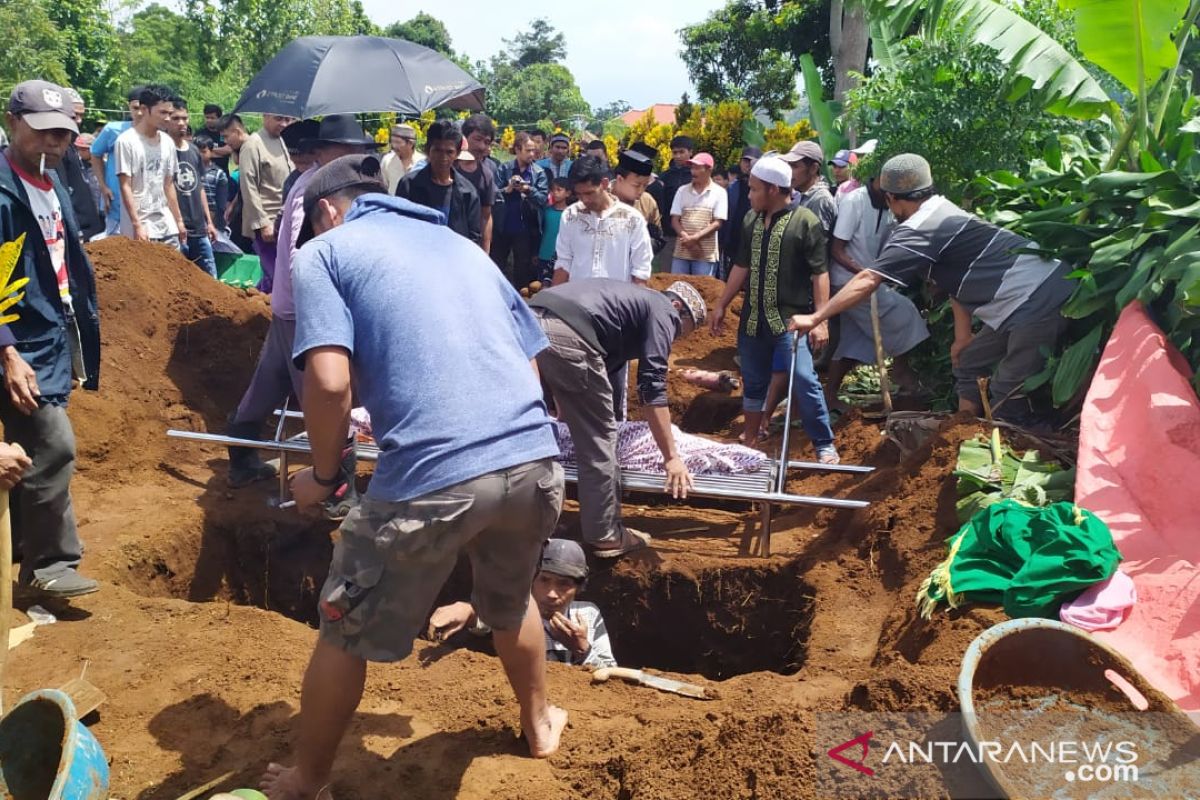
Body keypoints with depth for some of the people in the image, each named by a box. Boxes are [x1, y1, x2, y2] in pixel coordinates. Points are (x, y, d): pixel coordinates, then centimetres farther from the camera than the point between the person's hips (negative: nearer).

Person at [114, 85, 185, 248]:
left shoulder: (168, 142, 9)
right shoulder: (127, 141, -9)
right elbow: (125, 187, -11)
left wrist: (179, 220, 14)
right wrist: (137, 225, -17)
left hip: (167, 226, 6)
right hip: (140, 227, -6)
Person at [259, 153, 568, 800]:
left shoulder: (323, 251, 8)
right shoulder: (460, 243, 25)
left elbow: (330, 381, -8)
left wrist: (323, 475, 9)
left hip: (433, 478, -5)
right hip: (535, 460, 6)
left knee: (346, 635, 18)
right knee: (509, 602, 34)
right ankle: (540, 723, 54)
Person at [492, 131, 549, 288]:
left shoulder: (539, 172, 0)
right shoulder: (504, 168, -2)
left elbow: (543, 199, -8)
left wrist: (529, 190, -24)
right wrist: (507, 189, -24)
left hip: (526, 228, 0)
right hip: (502, 227, 0)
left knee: (523, 268, 10)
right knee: (496, 264, 10)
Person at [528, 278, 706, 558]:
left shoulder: (633, 298, 37)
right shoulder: (662, 310, 13)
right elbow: (652, 388, 2)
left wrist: (564, 414, 59)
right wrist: (672, 457, 5)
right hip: (565, 334, -8)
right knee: (598, 436, 7)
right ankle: (606, 536, 17)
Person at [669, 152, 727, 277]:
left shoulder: (719, 192, 0)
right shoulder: (682, 191, 8)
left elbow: (717, 223, -6)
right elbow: (675, 220, 4)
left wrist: (695, 238, -16)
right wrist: (688, 239, -12)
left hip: (706, 254, -3)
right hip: (681, 251, 3)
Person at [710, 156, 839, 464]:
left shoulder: (805, 221, -10)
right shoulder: (751, 219, 8)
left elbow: (819, 274, -11)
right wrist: (721, 305, 15)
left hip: (789, 320, -6)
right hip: (753, 318, 6)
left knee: (804, 382, -8)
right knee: (753, 382, 15)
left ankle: (824, 446, 5)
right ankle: (750, 441, 31)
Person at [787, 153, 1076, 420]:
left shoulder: (919, 228, -16)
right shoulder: (944, 212, 14)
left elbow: (866, 281, -20)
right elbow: (959, 281, 17)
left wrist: (815, 318, -16)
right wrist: (963, 336, 16)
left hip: (1038, 300, -10)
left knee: (1007, 396, -7)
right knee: (969, 366, 18)